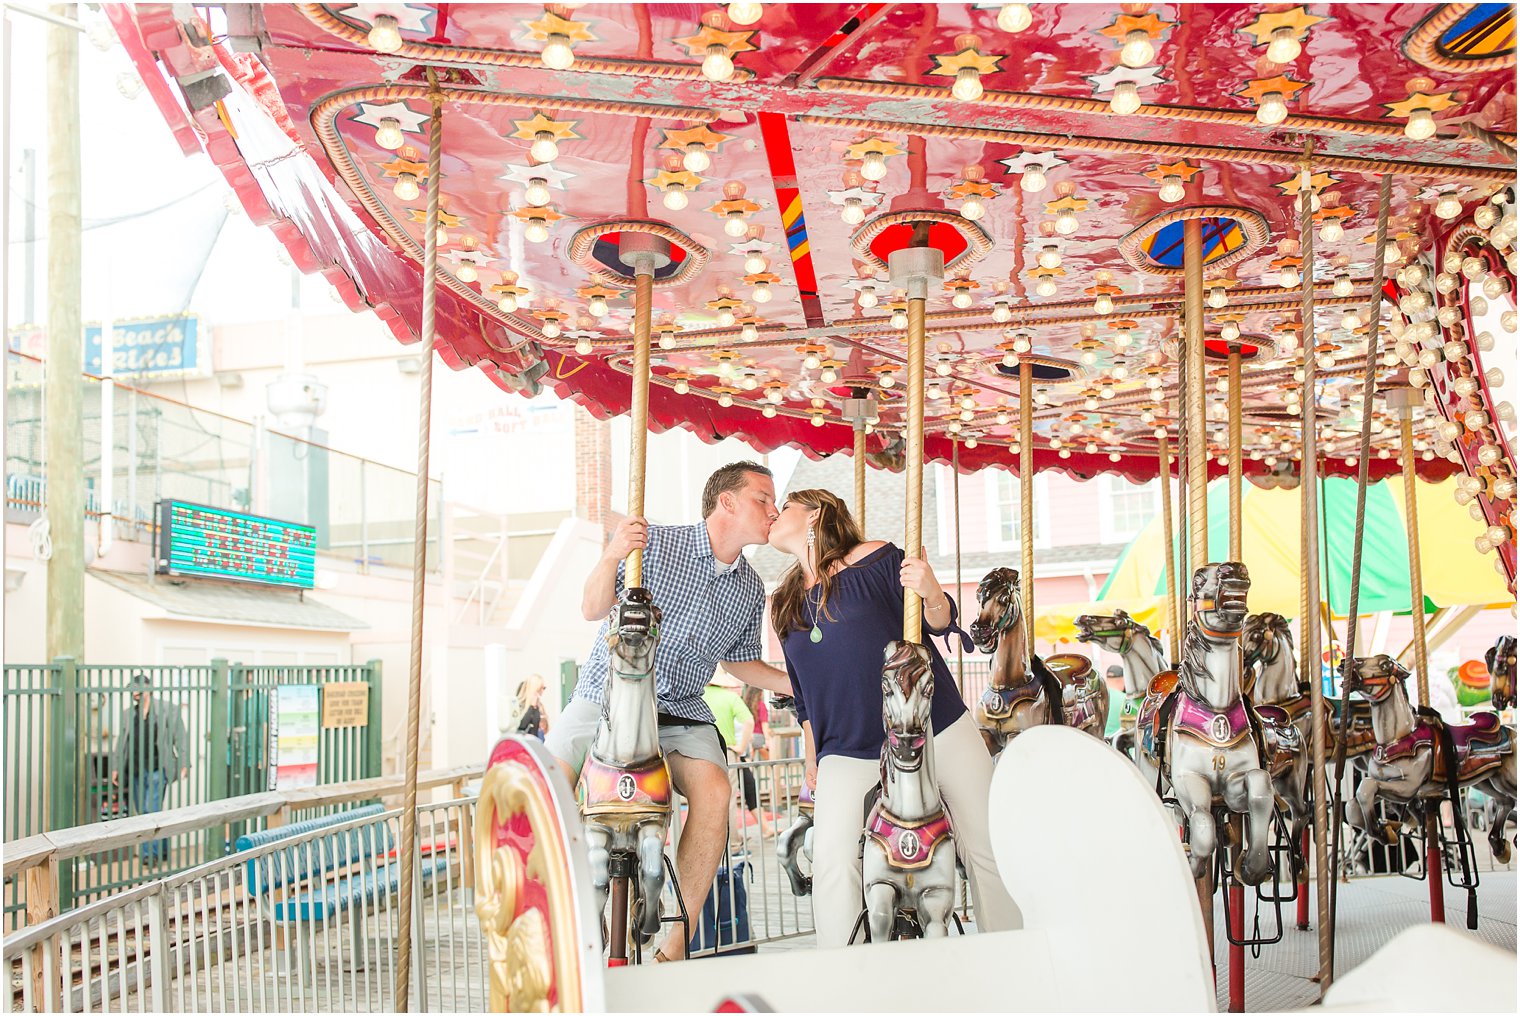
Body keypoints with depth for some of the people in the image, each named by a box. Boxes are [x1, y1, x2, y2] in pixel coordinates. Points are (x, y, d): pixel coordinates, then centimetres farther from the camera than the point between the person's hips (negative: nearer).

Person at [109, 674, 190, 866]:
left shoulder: (168, 710, 0)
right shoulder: (127, 714, 13)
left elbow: (180, 738, 0)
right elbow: (121, 742, 18)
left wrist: (184, 764, -5)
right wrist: (115, 768, 13)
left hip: (157, 769, -5)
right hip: (135, 771, 5)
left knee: (151, 810, -13)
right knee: (142, 812, 8)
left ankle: (151, 853, -7)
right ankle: (162, 851, 20)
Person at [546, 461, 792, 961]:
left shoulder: (751, 590, 6)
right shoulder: (654, 542, -10)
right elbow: (592, 609, -10)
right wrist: (611, 556, -28)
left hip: (682, 713, 3)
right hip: (607, 695, -3)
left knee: (713, 789, -24)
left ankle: (674, 946, -14)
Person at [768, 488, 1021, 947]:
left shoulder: (877, 559, -4)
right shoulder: (787, 606, 10)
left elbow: (941, 623, -4)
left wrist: (932, 596, -25)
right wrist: (812, 762, 17)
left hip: (937, 729, -2)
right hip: (848, 753, 3)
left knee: (986, 849, 5)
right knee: (833, 861, -19)